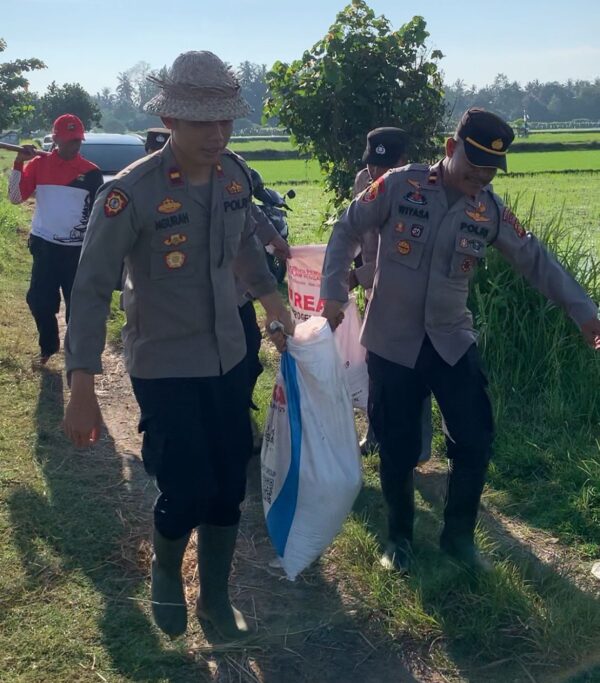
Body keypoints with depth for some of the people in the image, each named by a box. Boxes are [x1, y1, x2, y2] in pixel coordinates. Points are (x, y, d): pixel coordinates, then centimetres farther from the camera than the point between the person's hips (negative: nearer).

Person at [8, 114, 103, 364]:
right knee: (39, 300, 6)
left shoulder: (91, 172, -1)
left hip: (78, 249, -1)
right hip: (45, 245, 1)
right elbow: (15, 197, -6)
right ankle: (48, 346, 28)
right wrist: (19, 163, -16)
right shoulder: (38, 164, 0)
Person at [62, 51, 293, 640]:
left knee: (229, 486, 12)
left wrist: (273, 304, 19)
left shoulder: (235, 175, -3)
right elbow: (91, 290, -17)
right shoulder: (129, 193, -21)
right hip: (164, 367, -5)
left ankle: (215, 596, 35)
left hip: (229, 358, 6)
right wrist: (82, 389, -19)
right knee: (189, 490, -3)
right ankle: (165, 571, 33)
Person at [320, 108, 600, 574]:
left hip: (452, 340, 3)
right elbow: (348, 230, -2)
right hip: (393, 341, -3)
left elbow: (535, 260, 5)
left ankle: (459, 536, 27)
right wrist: (334, 294, -7)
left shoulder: (490, 209, -1)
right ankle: (400, 536, 31)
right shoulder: (401, 185, -10)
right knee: (399, 448, 6)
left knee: (475, 442, 3)